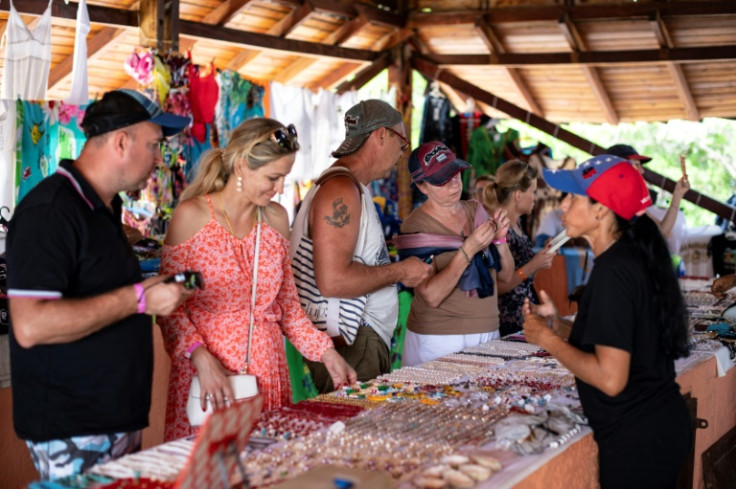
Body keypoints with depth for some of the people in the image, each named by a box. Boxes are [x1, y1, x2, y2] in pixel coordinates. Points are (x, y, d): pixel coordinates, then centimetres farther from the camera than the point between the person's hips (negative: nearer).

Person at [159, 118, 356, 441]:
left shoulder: (276, 218, 9)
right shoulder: (192, 216, -7)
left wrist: (325, 352, 4)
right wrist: (200, 357, -21)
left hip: (267, 373, 4)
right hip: (207, 376, -4)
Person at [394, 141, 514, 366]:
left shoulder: (475, 210, 7)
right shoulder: (416, 227, -11)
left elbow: (506, 276, 8)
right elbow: (432, 296, -19)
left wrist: (500, 239, -9)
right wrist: (468, 250, -24)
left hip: (487, 333, 5)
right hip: (439, 342, -5)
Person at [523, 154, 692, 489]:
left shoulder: (613, 273, -22)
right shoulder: (634, 258, 8)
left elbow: (610, 378, -26)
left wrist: (547, 339, -14)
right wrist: (559, 325, 6)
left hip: (636, 441, -10)